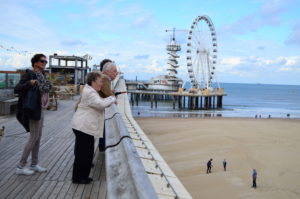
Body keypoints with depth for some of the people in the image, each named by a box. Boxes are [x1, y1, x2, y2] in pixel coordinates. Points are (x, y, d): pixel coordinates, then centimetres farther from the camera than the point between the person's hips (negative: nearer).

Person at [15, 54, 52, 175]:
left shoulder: (41, 75, 11)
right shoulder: (29, 74, -12)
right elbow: (17, 89, -21)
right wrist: (29, 83, -34)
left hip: (41, 109, 9)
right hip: (34, 109, -9)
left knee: (38, 137, 11)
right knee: (33, 137, -6)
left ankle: (34, 164, 20)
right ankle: (20, 166, 3)